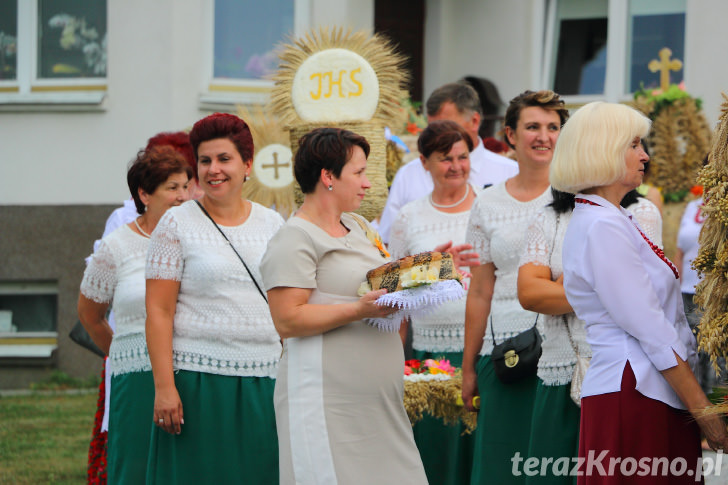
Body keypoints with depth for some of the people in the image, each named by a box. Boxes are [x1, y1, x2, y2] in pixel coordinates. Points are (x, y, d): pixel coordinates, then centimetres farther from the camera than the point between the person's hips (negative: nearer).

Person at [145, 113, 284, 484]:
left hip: (264, 384, 4)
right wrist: (164, 387, -13)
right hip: (199, 380, -4)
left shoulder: (272, 224, 12)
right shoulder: (177, 224, 0)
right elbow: (158, 311, -5)